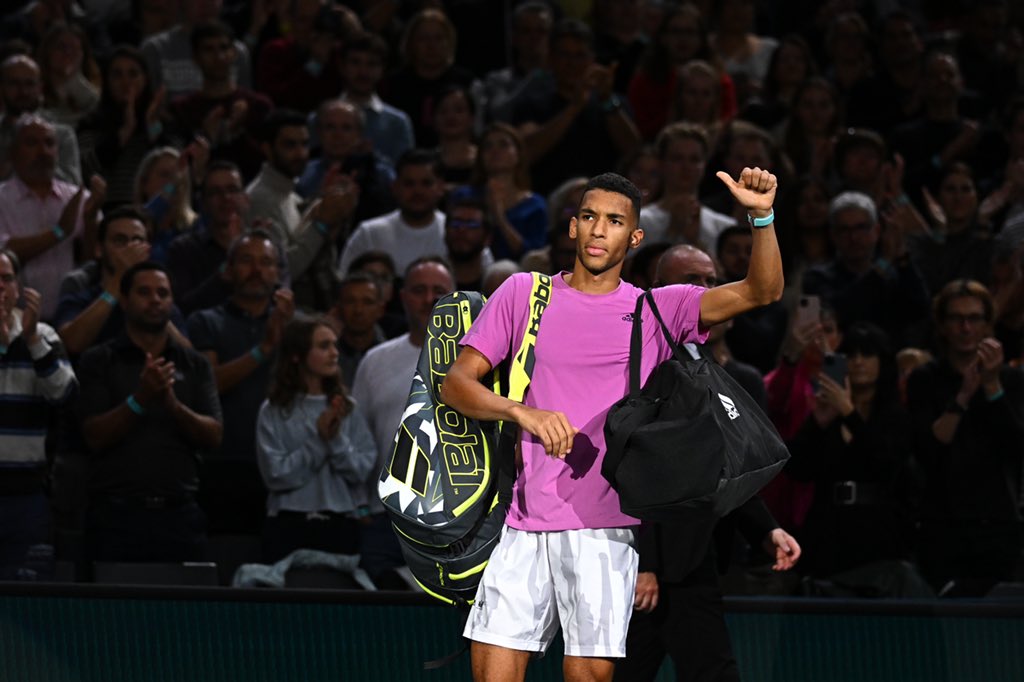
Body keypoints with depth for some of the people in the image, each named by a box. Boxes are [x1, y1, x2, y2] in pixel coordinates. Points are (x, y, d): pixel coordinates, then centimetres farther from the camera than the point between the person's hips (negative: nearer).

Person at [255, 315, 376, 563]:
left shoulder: (348, 408, 7)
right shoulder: (274, 411, -2)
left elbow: (362, 470, 0)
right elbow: (277, 475, -11)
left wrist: (337, 439, -14)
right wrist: (318, 439, -13)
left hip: (340, 526, 3)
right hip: (289, 526, -2)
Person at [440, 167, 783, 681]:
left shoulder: (658, 310, 10)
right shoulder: (523, 294, 11)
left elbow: (761, 291, 0)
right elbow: (456, 383, 6)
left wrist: (762, 217, -17)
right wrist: (523, 413, -12)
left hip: (605, 527, -1)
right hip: (523, 523, 1)